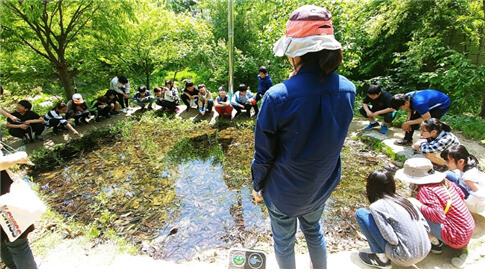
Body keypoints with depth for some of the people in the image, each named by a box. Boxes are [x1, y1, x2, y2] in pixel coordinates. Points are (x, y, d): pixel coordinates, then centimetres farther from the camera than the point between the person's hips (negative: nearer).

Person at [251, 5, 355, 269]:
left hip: (284, 191, -5)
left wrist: (257, 185, 1)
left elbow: (264, 154, -20)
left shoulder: (278, 97, -29)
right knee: (313, 229, 33)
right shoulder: (347, 90, -12)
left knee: (283, 241, 23)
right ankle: (320, 267, 59)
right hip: (322, 187, 6)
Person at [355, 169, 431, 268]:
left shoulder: (376, 207, -15)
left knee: (360, 213, -6)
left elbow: (392, 239, -18)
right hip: (425, 252, 7)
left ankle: (381, 258, 1)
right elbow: (427, 227, 7)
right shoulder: (404, 200, 5)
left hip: (404, 259, -7)